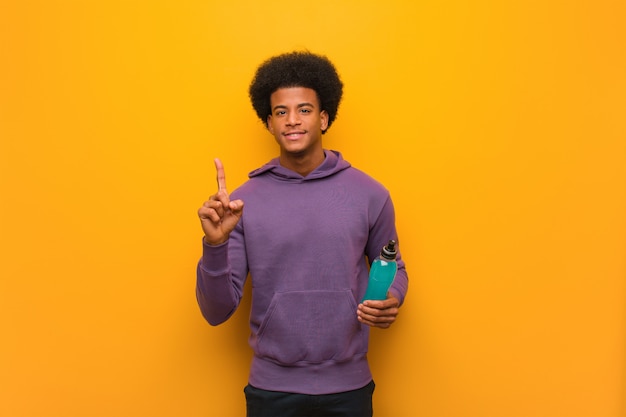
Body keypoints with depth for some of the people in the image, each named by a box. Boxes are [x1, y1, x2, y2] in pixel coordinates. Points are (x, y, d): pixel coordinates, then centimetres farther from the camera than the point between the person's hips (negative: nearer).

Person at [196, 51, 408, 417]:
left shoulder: (369, 194, -4)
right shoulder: (246, 200, -5)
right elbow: (217, 312, -6)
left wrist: (391, 301, -11)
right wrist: (216, 244, -22)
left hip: (347, 386, 1)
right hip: (272, 387, 0)